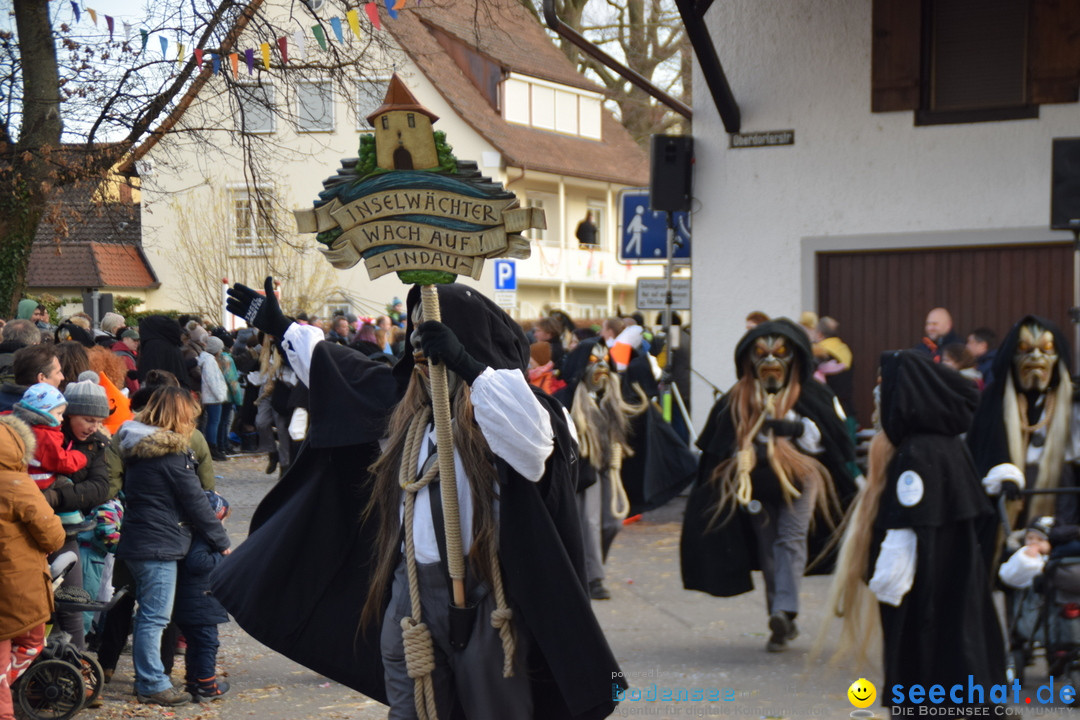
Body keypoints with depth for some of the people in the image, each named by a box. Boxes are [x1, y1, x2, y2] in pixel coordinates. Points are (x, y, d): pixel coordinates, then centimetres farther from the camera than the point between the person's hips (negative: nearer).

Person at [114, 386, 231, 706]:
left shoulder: (136, 447, 11)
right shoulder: (171, 452, -16)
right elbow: (195, 503, -12)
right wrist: (221, 541, -3)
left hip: (136, 541, 9)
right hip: (159, 546, -9)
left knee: (148, 614, 16)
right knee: (155, 617, -4)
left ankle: (147, 679, 23)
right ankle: (153, 685, 0)